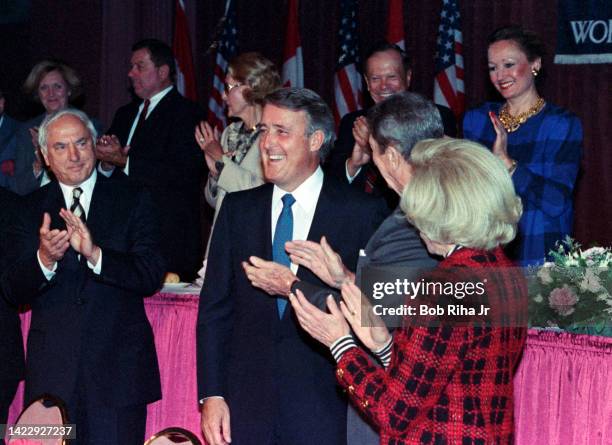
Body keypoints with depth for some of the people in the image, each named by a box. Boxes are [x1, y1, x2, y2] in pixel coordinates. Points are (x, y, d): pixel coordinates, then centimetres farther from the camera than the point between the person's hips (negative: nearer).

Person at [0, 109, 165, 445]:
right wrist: (44, 260, -21)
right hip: (52, 368, 1)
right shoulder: (31, 209, 7)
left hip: (119, 366, -1)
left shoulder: (132, 200, 4)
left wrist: (95, 254, -23)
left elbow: (151, 277, -6)